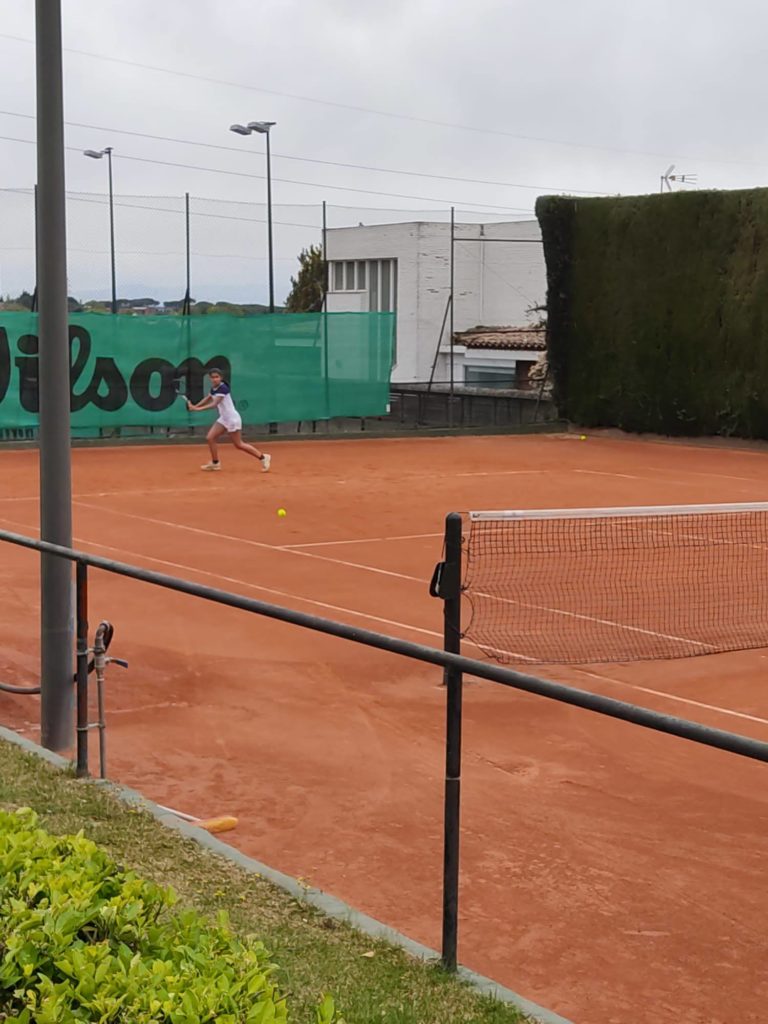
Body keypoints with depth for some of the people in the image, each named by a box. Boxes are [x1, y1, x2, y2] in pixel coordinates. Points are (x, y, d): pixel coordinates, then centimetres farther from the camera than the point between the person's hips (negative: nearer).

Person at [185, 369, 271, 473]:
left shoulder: (223, 388, -22)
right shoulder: (213, 389, 5)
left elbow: (214, 404, -29)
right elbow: (207, 399, 21)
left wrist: (199, 409, -35)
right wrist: (195, 406, 6)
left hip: (232, 418, -9)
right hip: (223, 419, 9)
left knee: (238, 444, -3)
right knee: (210, 438, 2)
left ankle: (263, 457, 8)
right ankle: (215, 463, 14)